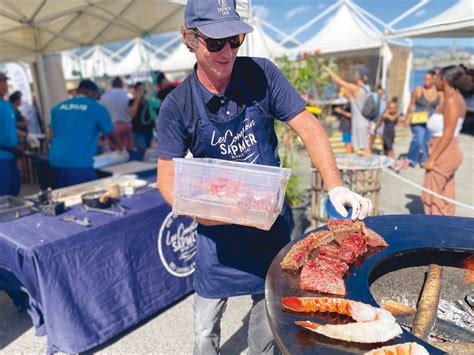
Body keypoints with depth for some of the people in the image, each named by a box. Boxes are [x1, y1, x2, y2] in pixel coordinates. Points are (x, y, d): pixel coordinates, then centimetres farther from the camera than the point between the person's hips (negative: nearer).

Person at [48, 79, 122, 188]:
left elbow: (51, 136, 18)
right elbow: (111, 134, 14)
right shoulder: (97, 108, 3)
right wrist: (120, 147, 33)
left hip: (55, 160, 6)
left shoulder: (58, 107, 16)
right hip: (78, 163, -6)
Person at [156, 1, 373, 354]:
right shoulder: (177, 107, -12)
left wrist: (335, 186, -22)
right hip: (217, 224, -1)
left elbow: (308, 126, -11)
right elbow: (168, 177, -8)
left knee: (269, 306, 20)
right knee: (207, 319, 13)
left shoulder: (262, 74, -10)